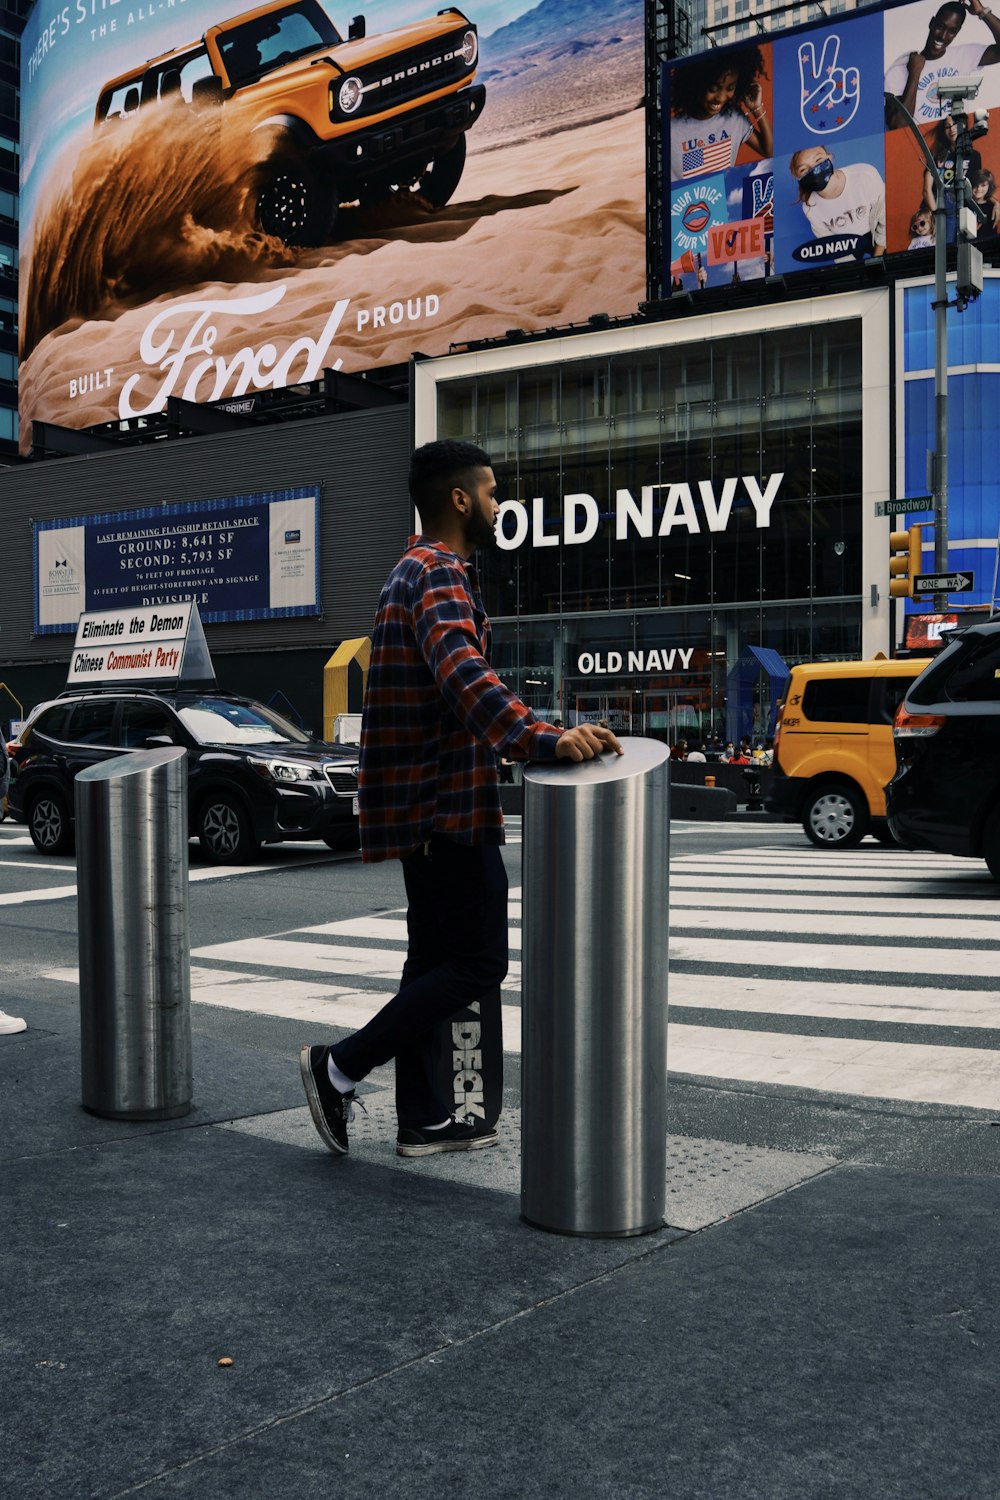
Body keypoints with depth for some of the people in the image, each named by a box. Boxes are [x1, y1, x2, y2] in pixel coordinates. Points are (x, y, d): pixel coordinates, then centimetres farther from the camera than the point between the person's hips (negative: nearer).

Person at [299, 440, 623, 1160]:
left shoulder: (416, 571, 19)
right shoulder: (439, 575, -15)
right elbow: (465, 675, -35)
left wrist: (524, 737, 45)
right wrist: (544, 738, -48)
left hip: (425, 799, 11)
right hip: (449, 804, -11)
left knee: (435, 955, 13)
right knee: (478, 960, -5)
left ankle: (423, 1119, 19)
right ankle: (340, 1067, -2)